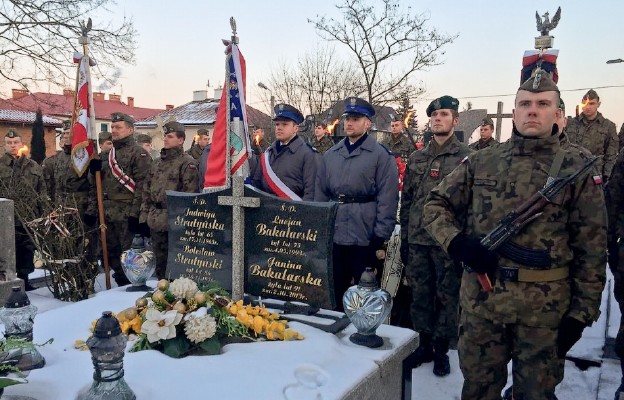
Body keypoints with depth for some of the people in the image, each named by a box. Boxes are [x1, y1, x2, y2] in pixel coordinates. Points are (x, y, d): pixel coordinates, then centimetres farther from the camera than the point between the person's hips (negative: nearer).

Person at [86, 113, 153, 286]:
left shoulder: (139, 153, -5)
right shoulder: (106, 155, 18)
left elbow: (142, 186, -14)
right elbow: (95, 184, 21)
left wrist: (135, 213, -19)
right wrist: (91, 209, 13)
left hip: (126, 214, -7)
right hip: (107, 214, 8)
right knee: (110, 253, 12)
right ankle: (121, 283, 26)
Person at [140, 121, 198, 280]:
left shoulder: (187, 163, -8)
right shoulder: (158, 163, 16)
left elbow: (189, 193, -14)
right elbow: (146, 190, 19)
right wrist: (145, 214, 13)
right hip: (156, 221, 8)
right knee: (159, 259, 16)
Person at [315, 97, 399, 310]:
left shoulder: (381, 155, -5)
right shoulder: (330, 155, 11)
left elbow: (387, 201, -9)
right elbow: (320, 195, 13)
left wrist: (380, 240, -12)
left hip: (366, 240, -5)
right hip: (333, 238, 5)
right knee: (335, 294, 16)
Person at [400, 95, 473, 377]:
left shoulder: (467, 158, -2)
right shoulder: (416, 158, 10)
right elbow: (406, 200, 12)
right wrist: (404, 238, 9)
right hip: (417, 240, 4)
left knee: (447, 297, 7)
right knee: (420, 296, 12)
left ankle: (441, 350, 23)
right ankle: (424, 345, 28)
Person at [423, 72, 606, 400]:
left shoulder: (576, 168, -3)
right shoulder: (481, 162, 3)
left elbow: (591, 247, -3)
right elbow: (436, 204, 7)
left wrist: (581, 313, -5)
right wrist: (456, 242, -13)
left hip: (544, 305, -1)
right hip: (480, 298, 2)